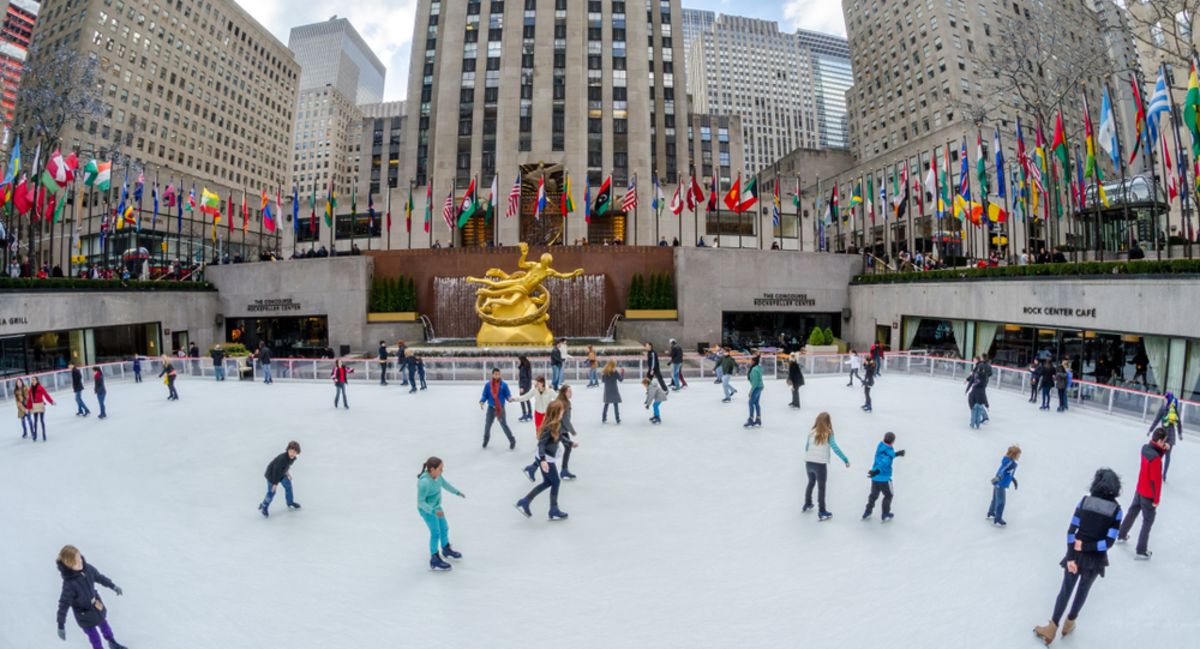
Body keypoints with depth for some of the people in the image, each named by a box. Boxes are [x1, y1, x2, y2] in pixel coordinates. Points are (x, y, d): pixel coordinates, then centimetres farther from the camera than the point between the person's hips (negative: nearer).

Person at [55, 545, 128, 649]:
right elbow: (64, 604, -24)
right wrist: (61, 626, -18)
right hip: (85, 616, -6)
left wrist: (113, 586, 12)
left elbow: (99, 577, 1)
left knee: (104, 625, 29)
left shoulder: (87, 568, -18)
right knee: (94, 637, 15)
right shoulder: (69, 584, -34)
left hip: (98, 607, 6)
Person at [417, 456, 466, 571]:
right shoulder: (424, 482, -34)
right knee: (436, 533, 1)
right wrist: (434, 512, -33)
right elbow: (420, 502, -27)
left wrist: (457, 492, 17)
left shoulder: (436, 474, -10)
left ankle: (446, 550, 42)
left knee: (444, 529, 19)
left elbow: (444, 483, 9)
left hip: (435, 507, 8)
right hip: (427, 510, -8)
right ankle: (435, 561, 17)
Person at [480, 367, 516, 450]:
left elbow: (508, 395, -8)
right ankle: (486, 439, 41)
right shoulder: (487, 385, -6)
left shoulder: (504, 385, -10)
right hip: (491, 408, 2)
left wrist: (510, 398, -29)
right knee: (487, 424, 14)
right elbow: (485, 396, -2)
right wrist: (482, 402, -20)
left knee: (504, 425, -4)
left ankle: (512, 441, 11)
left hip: (501, 409, -2)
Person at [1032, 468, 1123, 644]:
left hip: (1077, 554, 0)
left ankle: (1052, 628, 17)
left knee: (1066, 589, 13)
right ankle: (1069, 623, 38)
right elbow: (1109, 542, -15)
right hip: (1096, 558, 0)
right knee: (1083, 590, 22)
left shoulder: (1085, 500, -8)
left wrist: (1070, 558, -9)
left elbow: (1071, 531, -12)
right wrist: (1085, 547, -7)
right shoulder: (1116, 509, -10)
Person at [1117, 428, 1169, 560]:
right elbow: (1156, 480, -23)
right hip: (1149, 495, -8)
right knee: (1147, 522, 7)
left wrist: (1163, 449, -6)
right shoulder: (1156, 459, -29)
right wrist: (1156, 500, -14)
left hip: (1139, 490, 8)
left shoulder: (1146, 447, -7)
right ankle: (1142, 551, 17)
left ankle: (1121, 536, 42)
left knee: (1132, 512, 25)